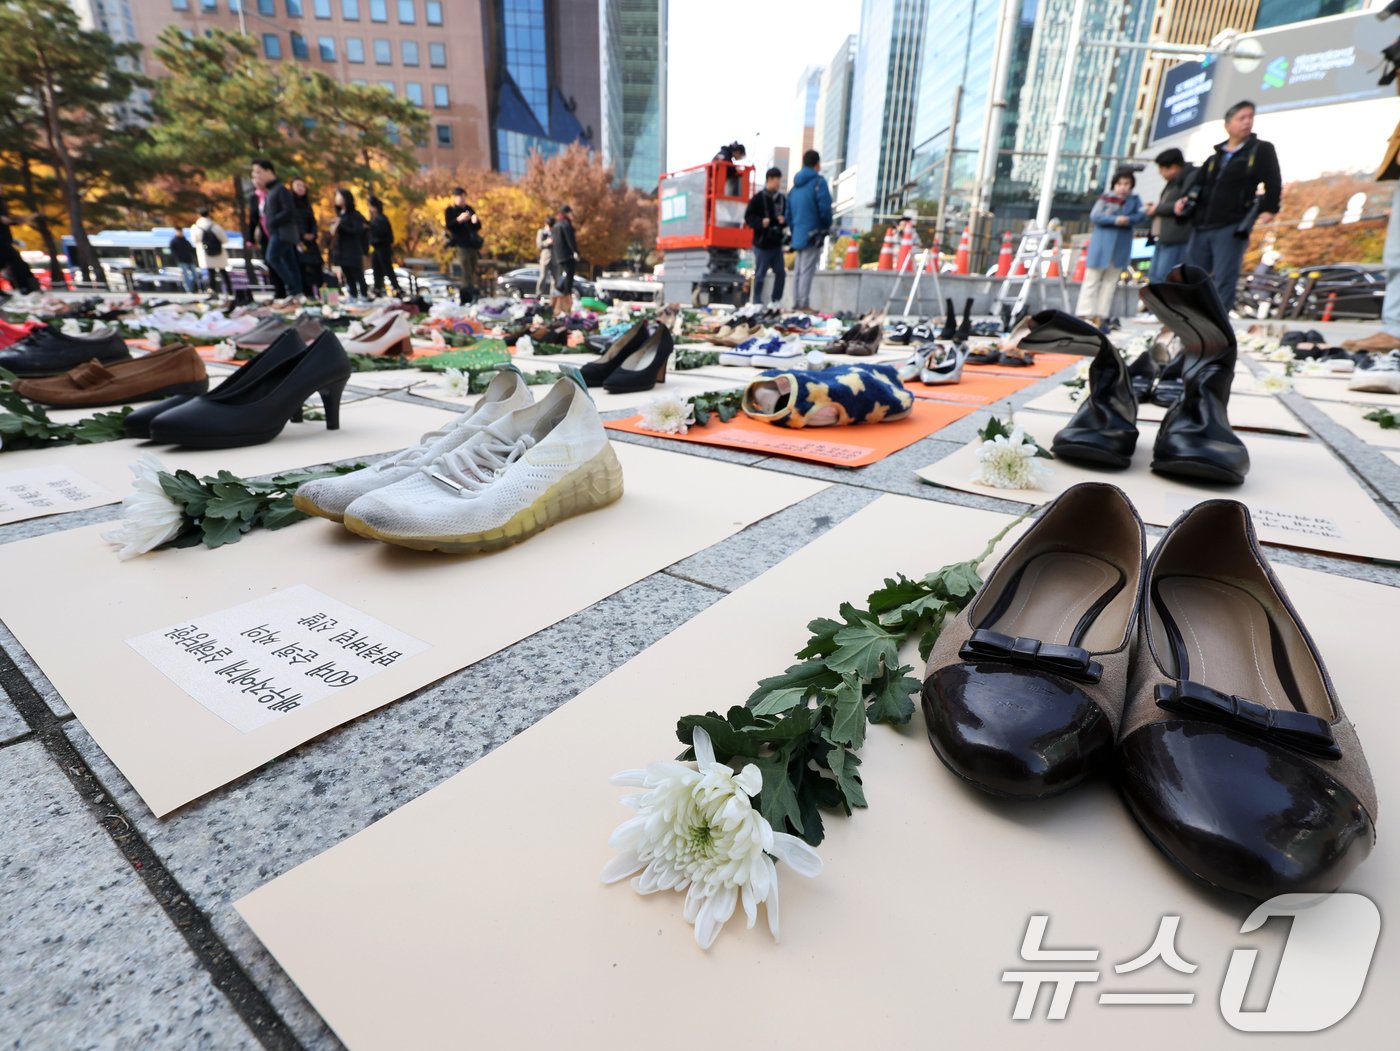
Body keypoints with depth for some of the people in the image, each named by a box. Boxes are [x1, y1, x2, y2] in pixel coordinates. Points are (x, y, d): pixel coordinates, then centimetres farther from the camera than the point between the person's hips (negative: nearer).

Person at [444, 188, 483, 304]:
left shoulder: (469, 209, 17)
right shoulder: (450, 210, 3)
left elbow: (478, 227, 16)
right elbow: (449, 226, -10)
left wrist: (476, 221, -6)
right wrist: (459, 219, -25)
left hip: (473, 243, 5)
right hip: (461, 243, -5)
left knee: (473, 271, 4)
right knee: (466, 272, -15)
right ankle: (467, 297, -17)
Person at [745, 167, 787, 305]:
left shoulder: (782, 198, 9)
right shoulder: (758, 198, -6)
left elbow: (788, 217, 17)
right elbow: (748, 217, -6)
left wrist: (784, 221, -5)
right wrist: (760, 222, -21)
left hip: (777, 243, 5)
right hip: (762, 243, -5)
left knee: (781, 273, 6)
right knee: (760, 274, 1)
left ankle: (776, 301, 18)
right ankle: (756, 302, 10)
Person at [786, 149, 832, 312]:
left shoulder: (795, 185, 17)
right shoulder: (818, 182, -6)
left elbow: (788, 213, 17)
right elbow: (825, 209, -12)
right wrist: (826, 227, 3)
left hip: (798, 235, 7)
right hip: (813, 234, -7)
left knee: (798, 271, 9)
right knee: (807, 270, -9)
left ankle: (796, 303, 10)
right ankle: (804, 304, -12)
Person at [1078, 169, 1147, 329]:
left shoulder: (1134, 199, 8)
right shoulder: (1105, 198, -2)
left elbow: (1142, 215, -2)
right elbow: (1094, 216, -12)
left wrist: (1128, 219, -21)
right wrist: (1115, 219, -21)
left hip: (1121, 246, 4)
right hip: (1102, 243, -4)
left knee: (1111, 281, 5)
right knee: (1092, 279, -5)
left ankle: (1101, 317, 7)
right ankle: (1085, 315, -7)